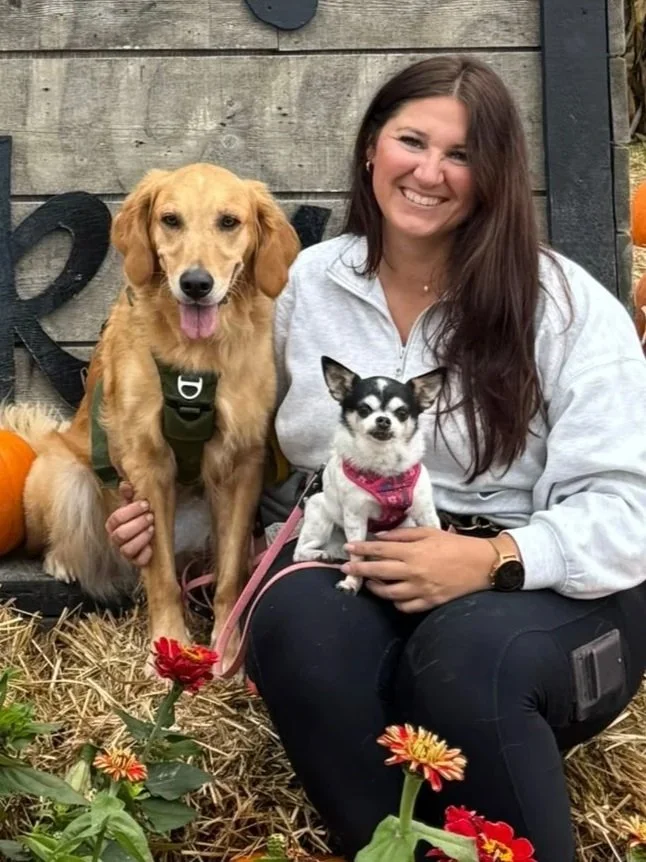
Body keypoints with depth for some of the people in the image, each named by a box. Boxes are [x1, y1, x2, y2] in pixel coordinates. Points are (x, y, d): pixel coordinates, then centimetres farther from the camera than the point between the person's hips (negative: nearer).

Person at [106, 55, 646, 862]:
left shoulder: (563, 303, -4)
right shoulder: (307, 284, 9)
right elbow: (279, 463, 23)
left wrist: (495, 559, -24)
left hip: (550, 593, -2)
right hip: (362, 577, 3)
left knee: (469, 650, -37)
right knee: (294, 614, -32)